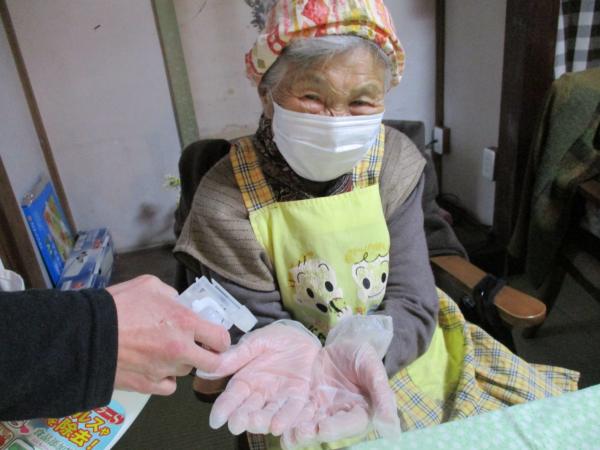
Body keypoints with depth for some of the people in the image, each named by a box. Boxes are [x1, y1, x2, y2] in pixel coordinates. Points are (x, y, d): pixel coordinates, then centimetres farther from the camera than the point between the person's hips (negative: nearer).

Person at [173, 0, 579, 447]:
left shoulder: (394, 162, -13)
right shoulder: (226, 203, -22)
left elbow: (413, 305, -13)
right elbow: (264, 336, -14)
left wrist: (351, 357, -34)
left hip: (407, 353, 2)